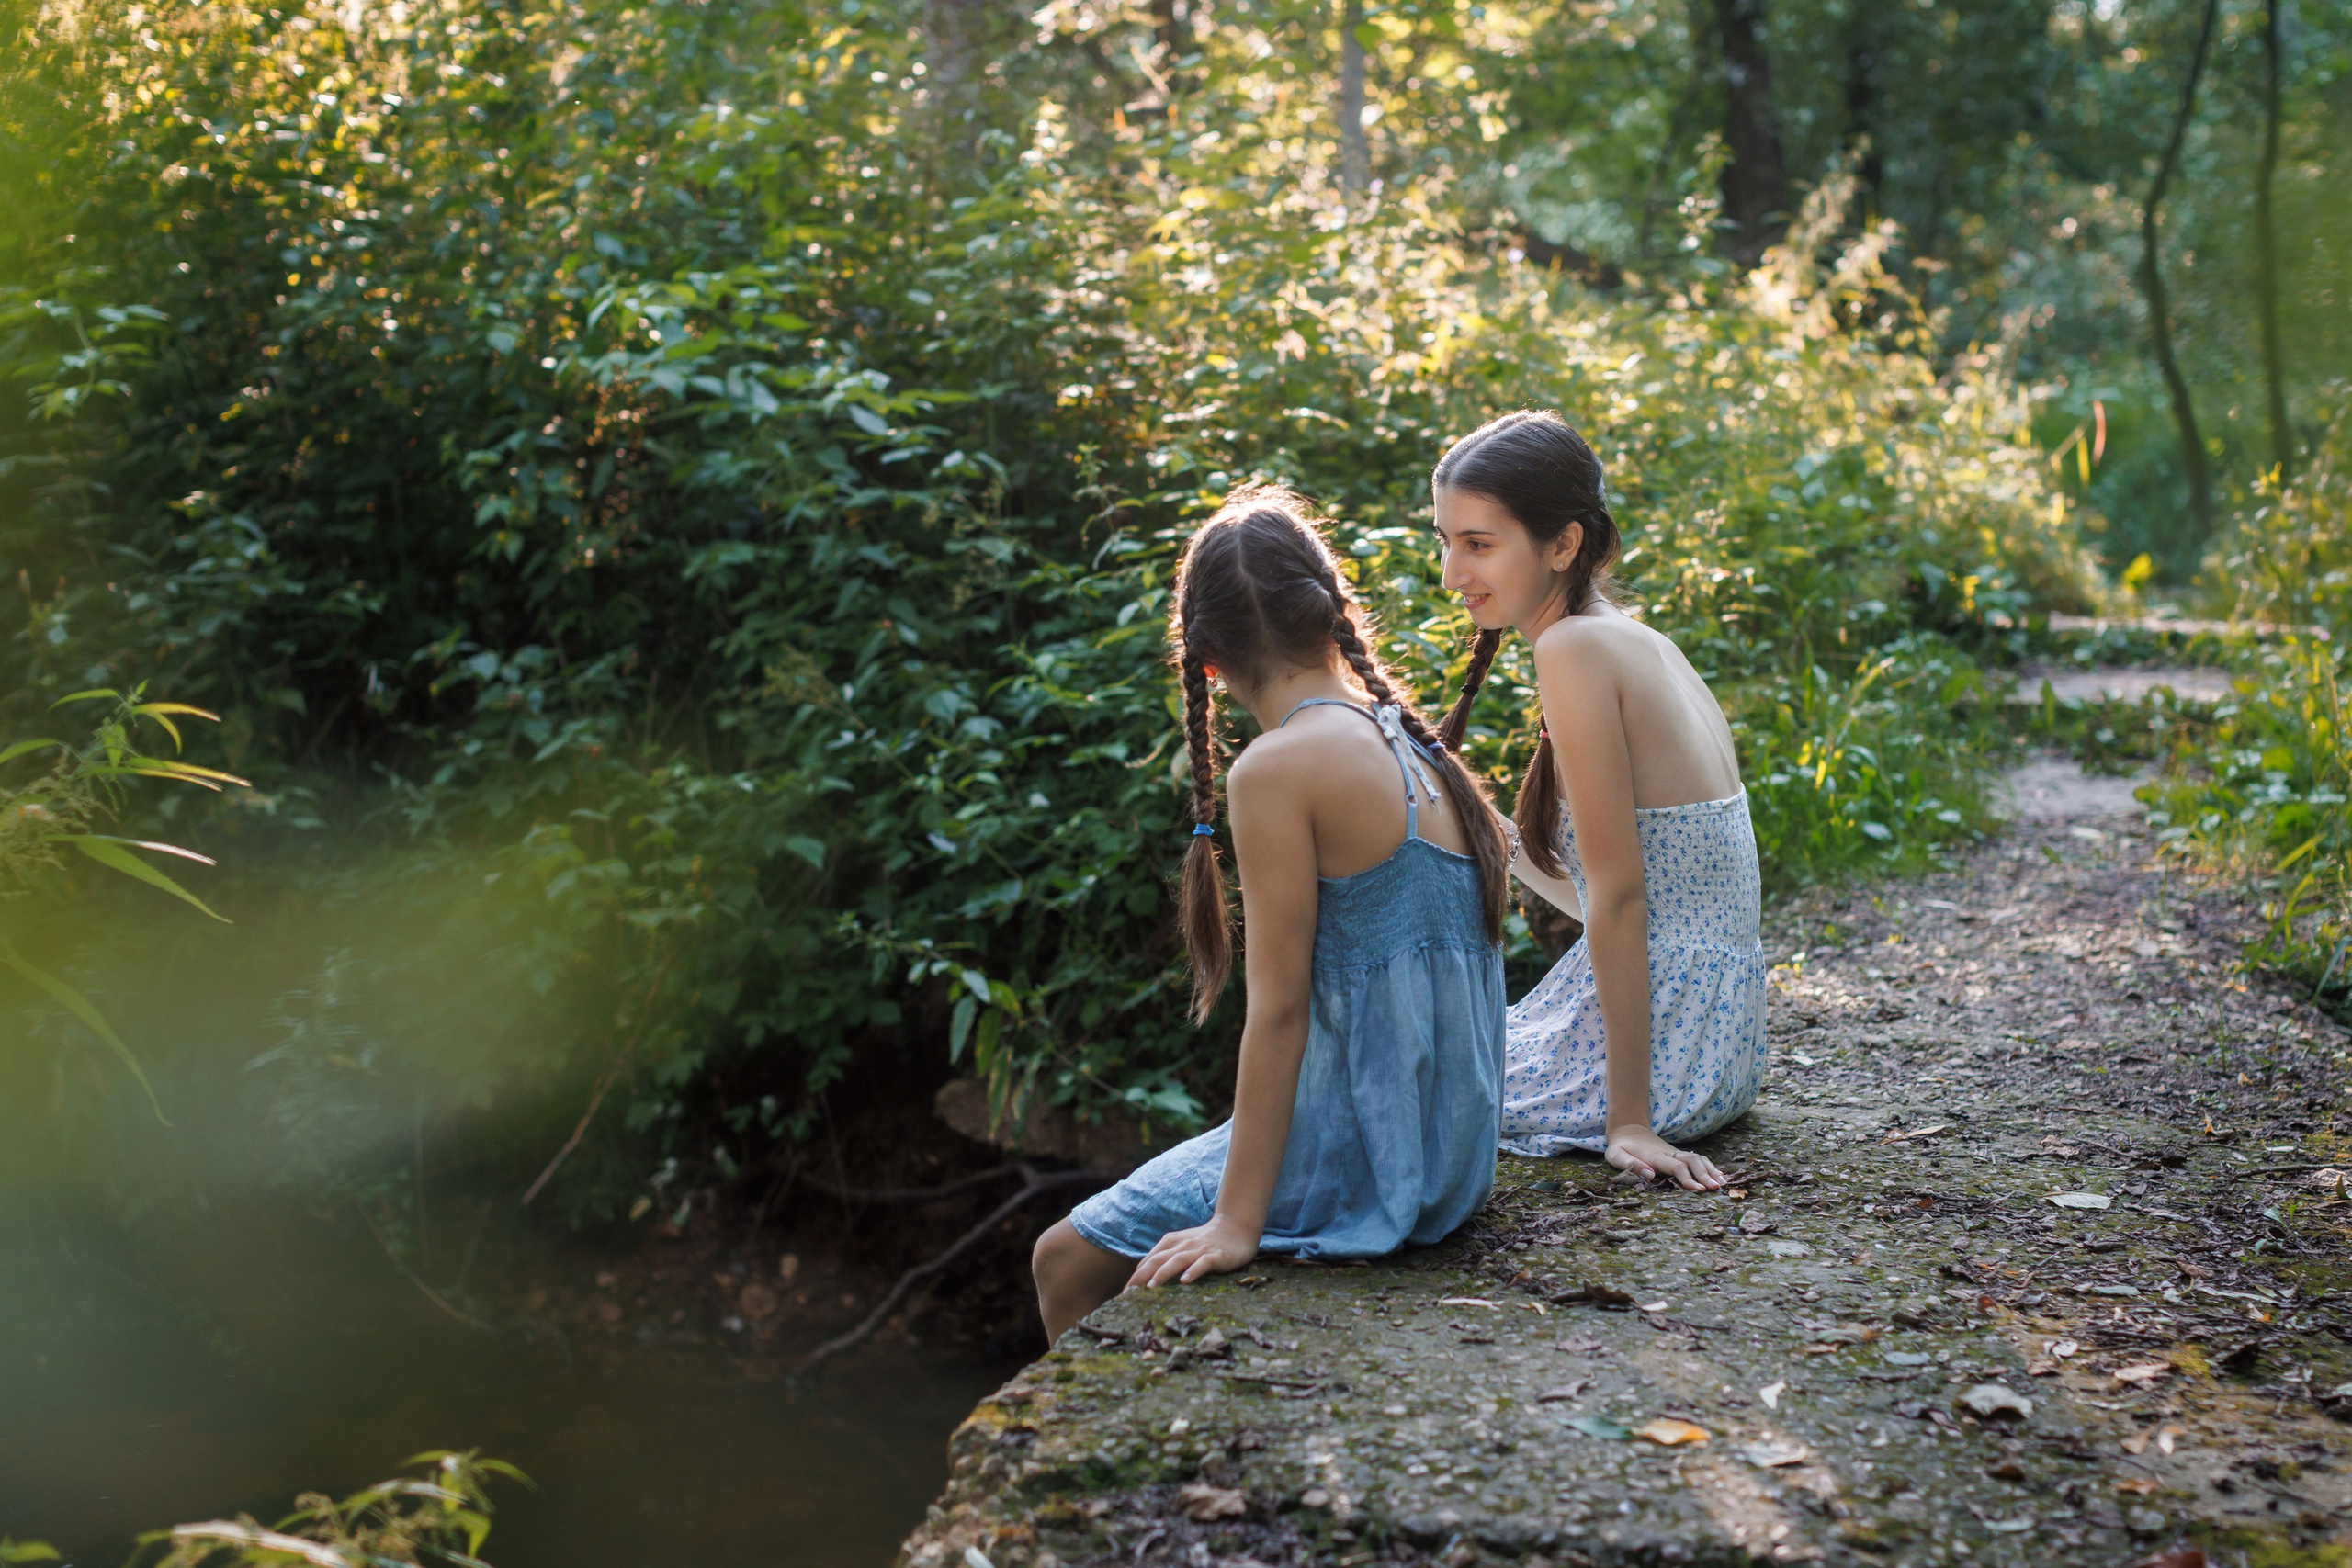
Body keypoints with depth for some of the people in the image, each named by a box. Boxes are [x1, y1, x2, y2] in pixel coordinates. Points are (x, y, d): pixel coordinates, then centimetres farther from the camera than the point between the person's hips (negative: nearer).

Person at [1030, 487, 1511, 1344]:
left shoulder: (1277, 768, -16)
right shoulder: (1415, 750, 7)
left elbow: (1278, 1007, -18)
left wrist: (1238, 1222, -14)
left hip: (1364, 1153, -8)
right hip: (1449, 1152, 9)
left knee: (1067, 1262, 7)